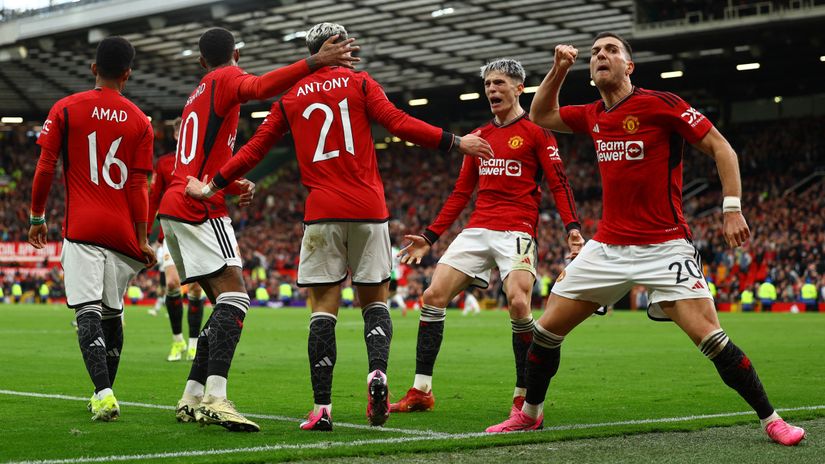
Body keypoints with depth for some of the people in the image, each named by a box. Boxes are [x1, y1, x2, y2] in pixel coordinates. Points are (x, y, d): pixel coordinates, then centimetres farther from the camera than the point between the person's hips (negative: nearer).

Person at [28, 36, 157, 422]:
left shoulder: (65, 109, 1)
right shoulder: (139, 122, 4)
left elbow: (45, 167, -1)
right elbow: (138, 187, 1)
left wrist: (37, 217, 10)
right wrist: (143, 241, 5)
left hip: (82, 228, -2)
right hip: (122, 231, 2)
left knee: (88, 311, -9)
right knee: (112, 313, 15)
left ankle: (104, 394, -25)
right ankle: (104, 395, 25)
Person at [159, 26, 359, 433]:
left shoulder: (197, 96, 27)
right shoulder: (226, 78, 1)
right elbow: (258, 88, -25)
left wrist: (237, 185, 13)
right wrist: (314, 62, -33)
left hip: (175, 207, 9)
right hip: (199, 209, -9)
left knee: (225, 306, 11)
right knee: (234, 297, -19)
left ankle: (193, 398, 7)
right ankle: (215, 397, -33)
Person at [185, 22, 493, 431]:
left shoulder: (291, 97, 11)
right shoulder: (359, 83, 5)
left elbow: (254, 149, 11)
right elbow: (400, 124, -6)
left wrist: (212, 187, 18)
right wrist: (456, 142, -2)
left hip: (322, 213, 1)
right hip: (368, 211, -1)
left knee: (323, 308, 0)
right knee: (374, 300, 11)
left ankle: (322, 408, -8)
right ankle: (377, 370, -16)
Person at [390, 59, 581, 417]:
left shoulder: (535, 131, 1)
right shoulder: (479, 137, 18)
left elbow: (558, 183, -5)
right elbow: (461, 193, 22)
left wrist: (572, 227, -19)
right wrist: (430, 236, 18)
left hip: (517, 232, -6)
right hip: (477, 230, 6)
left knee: (518, 304, -24)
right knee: (433, 296, -5)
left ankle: (524, 397, -9)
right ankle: (421, 392, 1)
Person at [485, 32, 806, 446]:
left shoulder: (660, 104, -9)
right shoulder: (593, 116, 9)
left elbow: (721, 148, -7)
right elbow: (541, 116, 25)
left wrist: (732, 208, -16)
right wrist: (558, 70, 10)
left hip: (664, 248, -6)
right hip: (607, 247, 6)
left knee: (709, 336, -17)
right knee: (548, 327, 5)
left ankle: (771, 420, -4)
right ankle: (529, 415, 25)